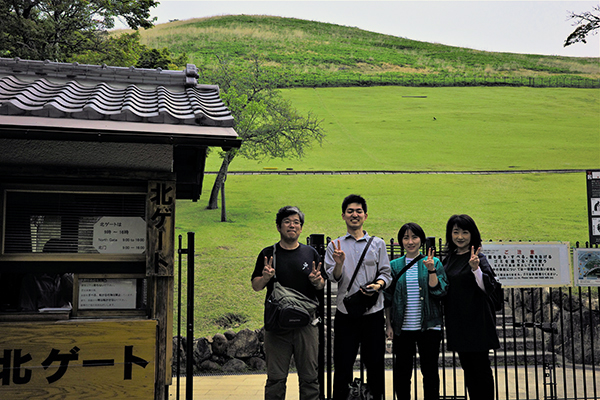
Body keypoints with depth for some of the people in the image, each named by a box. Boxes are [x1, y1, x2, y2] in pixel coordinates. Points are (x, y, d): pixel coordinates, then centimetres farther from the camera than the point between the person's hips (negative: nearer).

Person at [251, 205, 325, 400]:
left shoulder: (311, 253, 9)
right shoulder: (268, 254, 5)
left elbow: (322, 286, 14)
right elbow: (255, 286, 7)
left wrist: (317, 281, -9)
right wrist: (265, 278, -14)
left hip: (306, 324, 1)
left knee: (309, 377, 5)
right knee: (276, 378, 2)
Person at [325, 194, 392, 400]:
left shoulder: (378, 244, 11)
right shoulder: (335, 245, 9)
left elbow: (386, 273, 7)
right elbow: (334, 277, 3)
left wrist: (378, 285, -13)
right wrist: (339, 263, -18)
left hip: (373, 311, 1)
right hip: (345, 313, -1)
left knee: (375, 363, 6)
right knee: (343, 363, 3)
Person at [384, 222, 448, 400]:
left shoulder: (434, 263, 4)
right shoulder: (394, 265, 6)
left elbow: (439, 291, -5)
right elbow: (388, 298, 7)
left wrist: (431, 270, -17)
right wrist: (388, 325, 3)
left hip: (429, 326, -1)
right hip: (402, 327, 1)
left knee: (430, 370, 6)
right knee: (402, 371, 7)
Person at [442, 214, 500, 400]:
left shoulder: (478, 258, -10)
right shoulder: (450, 258, 10)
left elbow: (488, 287, -18)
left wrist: (475, 268, -31)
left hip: (477, 322, -7)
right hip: (457, 321, 7)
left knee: (481, 368, 1)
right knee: (468, 368, 14)